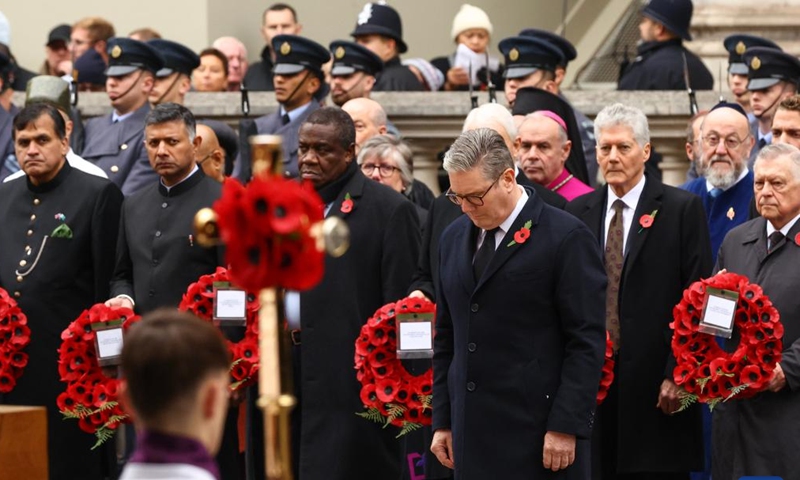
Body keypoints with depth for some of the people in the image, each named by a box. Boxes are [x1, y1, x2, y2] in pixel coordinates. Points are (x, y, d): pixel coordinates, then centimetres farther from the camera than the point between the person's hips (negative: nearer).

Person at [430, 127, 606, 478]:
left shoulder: (566, 238, -6)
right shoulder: (454, 238, 14)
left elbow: (588, 341, -9)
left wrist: (566, 426, -13)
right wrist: (442, 420, 14)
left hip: (539, 434, -5)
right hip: (472, 431, 5)